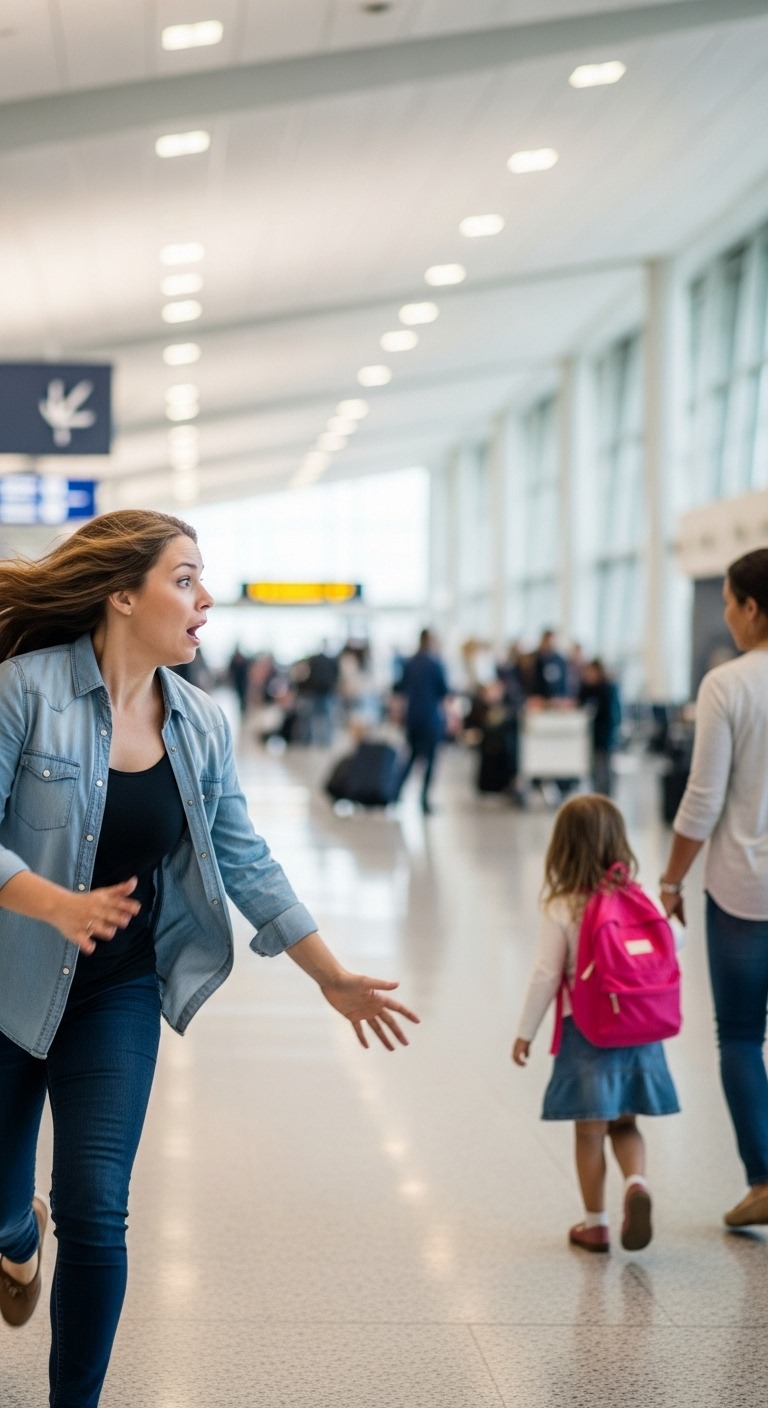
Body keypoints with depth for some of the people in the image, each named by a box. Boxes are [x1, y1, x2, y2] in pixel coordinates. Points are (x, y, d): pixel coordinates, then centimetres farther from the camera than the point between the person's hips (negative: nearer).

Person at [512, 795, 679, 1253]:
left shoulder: (562, 908, -10)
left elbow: (546, 977, -10)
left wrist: (526, 1033, -1)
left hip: (586, 1032, -3)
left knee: (590, 1132, 8)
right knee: (625, 1124, 17)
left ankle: (596, 1223, 15)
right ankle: (637, 1181, -9)